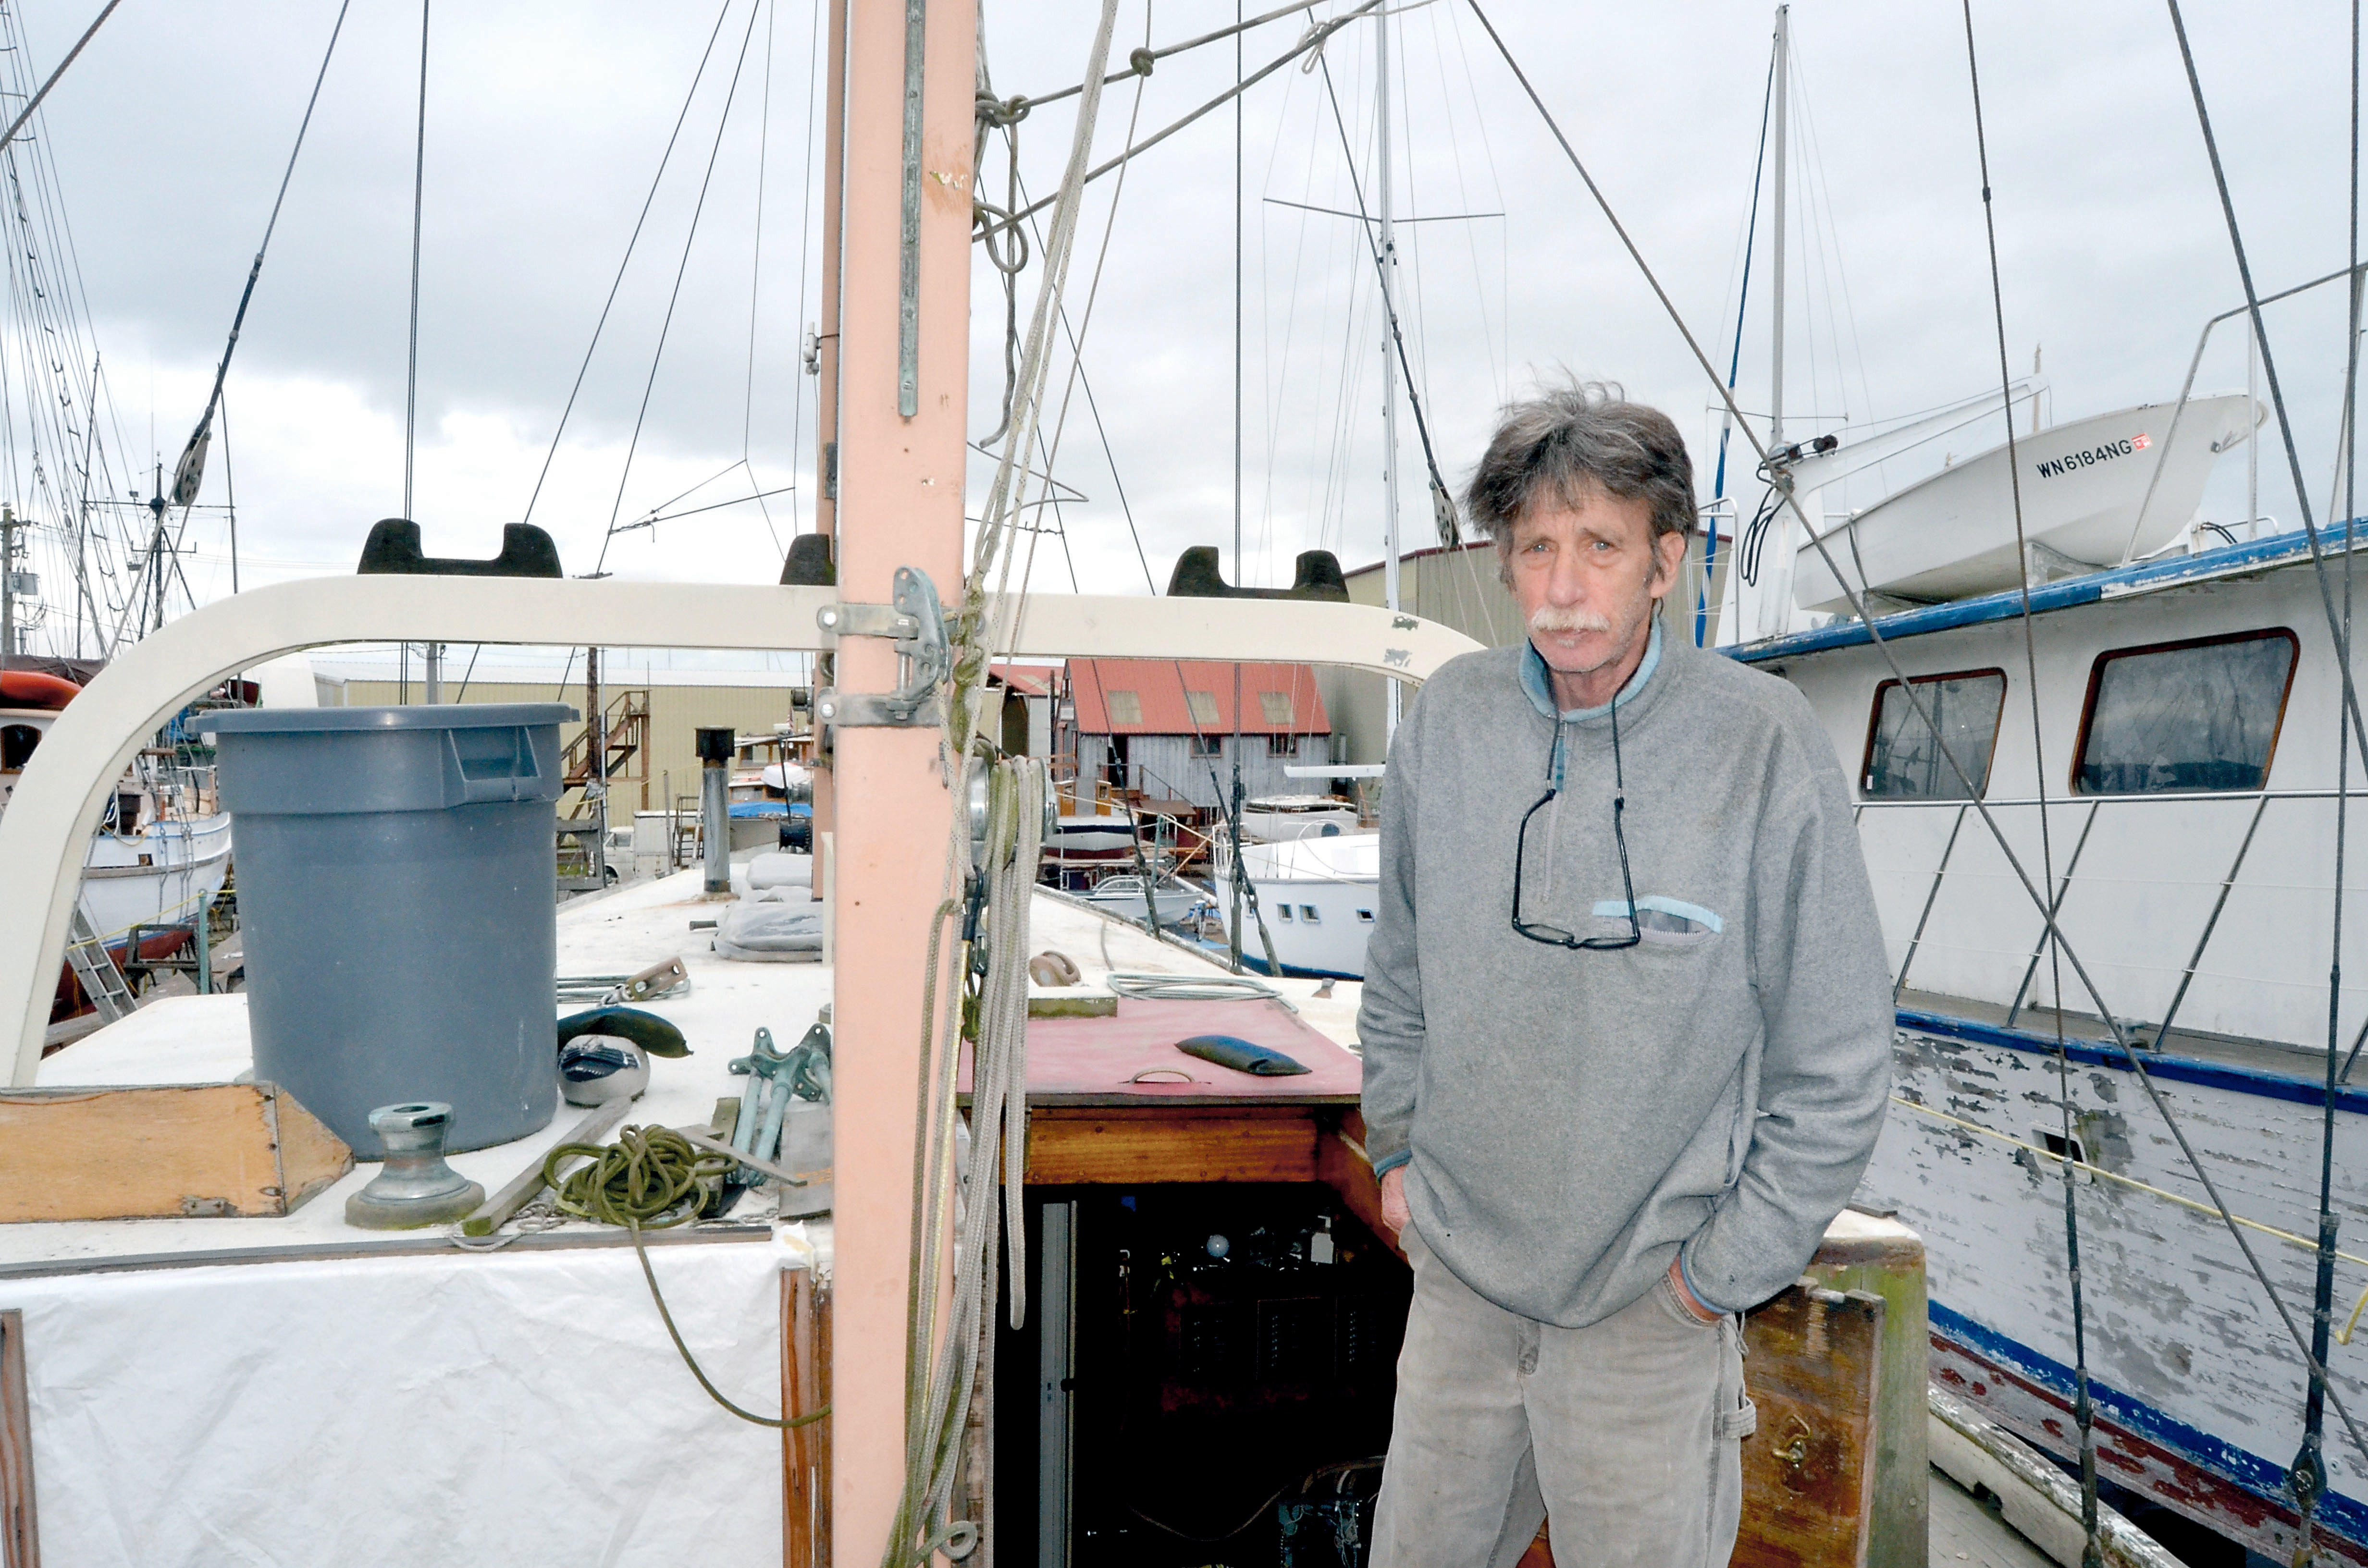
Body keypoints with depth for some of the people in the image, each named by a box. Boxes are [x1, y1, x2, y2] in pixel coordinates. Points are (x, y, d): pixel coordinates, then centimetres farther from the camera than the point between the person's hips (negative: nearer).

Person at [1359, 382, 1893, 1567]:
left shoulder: (1765, 745, -16)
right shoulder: (1446, 721, -5)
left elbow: (1838, 1064, -10)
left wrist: (1722, 1268, -8)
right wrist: (1398, 1147, 9)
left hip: (1649, 1302, -3)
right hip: (1456, 1265, 4)